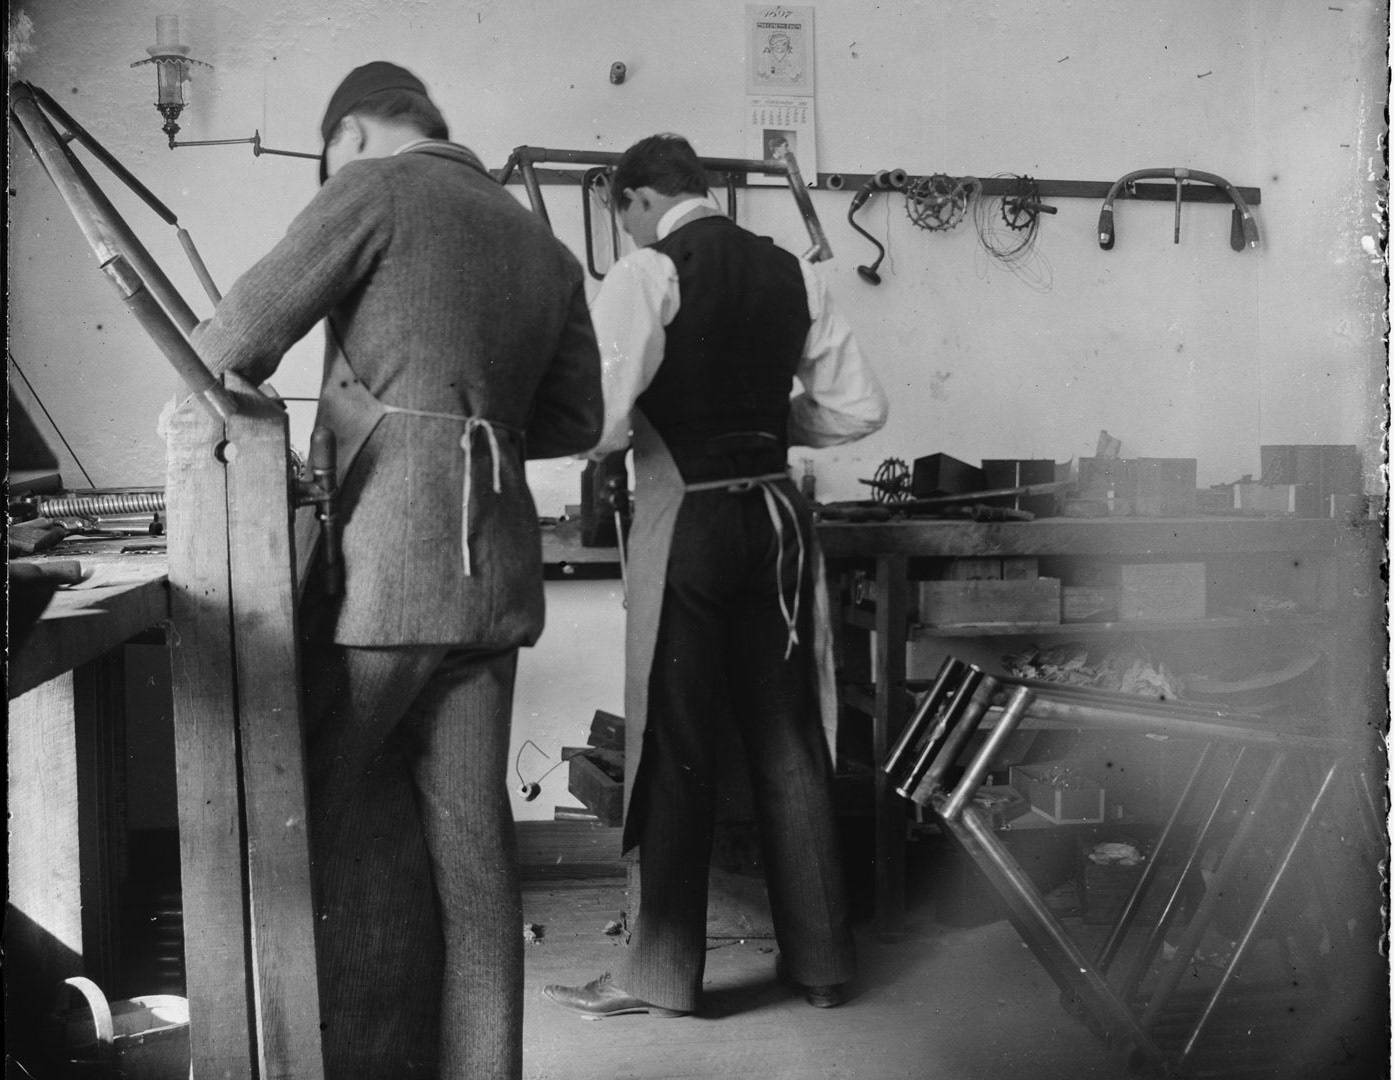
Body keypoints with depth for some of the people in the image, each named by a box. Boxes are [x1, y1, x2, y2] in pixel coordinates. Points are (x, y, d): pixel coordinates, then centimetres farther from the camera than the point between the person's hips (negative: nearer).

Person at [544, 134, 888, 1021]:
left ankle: (664, 975, 12)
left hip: (686, 516, -5)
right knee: (789, 738, 13)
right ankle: (821, 957, 22)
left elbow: (604, 420, -18)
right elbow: (860, 408, 7)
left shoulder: (647, 275, -9)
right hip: (777, 512, 5)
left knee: (679, 746, 3)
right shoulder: (791, 272, 8)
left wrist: (609, 437, 3)